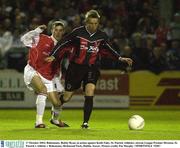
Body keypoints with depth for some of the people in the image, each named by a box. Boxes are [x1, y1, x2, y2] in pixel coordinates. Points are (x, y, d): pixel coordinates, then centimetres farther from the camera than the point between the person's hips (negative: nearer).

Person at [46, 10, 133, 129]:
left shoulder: (102, 36, -1)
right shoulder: (78, 33, -10)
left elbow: (107, 50, 17)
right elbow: (63, 43, -4)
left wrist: (120, 58, 10)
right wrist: (53, 56, -13)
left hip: (92, 68, 1)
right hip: (76, 67, -1)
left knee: (90, 92, -23)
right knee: (66, 97, 6)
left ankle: (85, 122, -15)